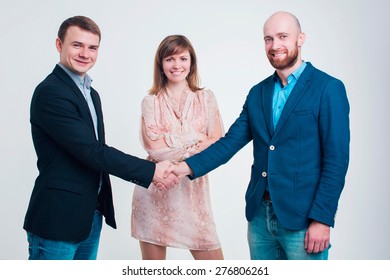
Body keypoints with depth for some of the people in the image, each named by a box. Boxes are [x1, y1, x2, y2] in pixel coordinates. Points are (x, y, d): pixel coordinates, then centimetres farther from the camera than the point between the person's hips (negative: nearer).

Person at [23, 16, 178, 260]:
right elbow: (91, 151, -21)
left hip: (91, 217, 9)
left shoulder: (91, 93, 14)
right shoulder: (50, 93, -16)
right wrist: (151, 171, -18)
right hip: (57, 219, -9)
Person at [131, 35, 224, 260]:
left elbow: (218, 145, -2)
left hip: (193, 192, 1)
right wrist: (196, 137, -8)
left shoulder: (206, 97, 6)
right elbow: (154, 146, -8)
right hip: (154, 193, -1)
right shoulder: (151, 101, 3)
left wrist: (170, 142, -10)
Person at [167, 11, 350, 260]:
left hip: (302, 217, -5)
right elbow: (231, 142, 5)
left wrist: (322, 219, -15)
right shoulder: (258, 93, 11)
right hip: (260, 214, 6)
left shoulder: (328, 88, -7)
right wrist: (189, 166, -9)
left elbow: (336, 160, -11)